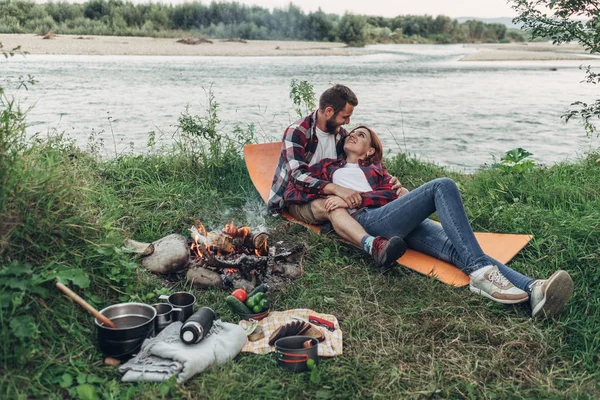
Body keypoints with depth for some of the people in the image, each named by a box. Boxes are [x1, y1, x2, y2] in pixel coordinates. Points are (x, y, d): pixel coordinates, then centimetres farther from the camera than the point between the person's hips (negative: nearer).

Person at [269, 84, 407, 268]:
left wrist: (388, 179, -8)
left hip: (328, 196, 10)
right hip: (296, 200, -9)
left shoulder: (340, 134, 7)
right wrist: (336, 188, -42)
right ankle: (373, 245, -65)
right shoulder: (297, 132, -14)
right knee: (330, 205, -41)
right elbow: (298, 176, -28)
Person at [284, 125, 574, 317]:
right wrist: (323, 198, 3)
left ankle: (533, 290, -45)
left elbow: (389, 194, 12)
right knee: (443, 186, -24)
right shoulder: (328, 166, 29)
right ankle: (480, 270, -38)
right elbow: (291, 193, 20)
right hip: (367, 222, -4)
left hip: (397, 221, 4)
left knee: (452, 245, -25)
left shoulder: (375, 168, 34)